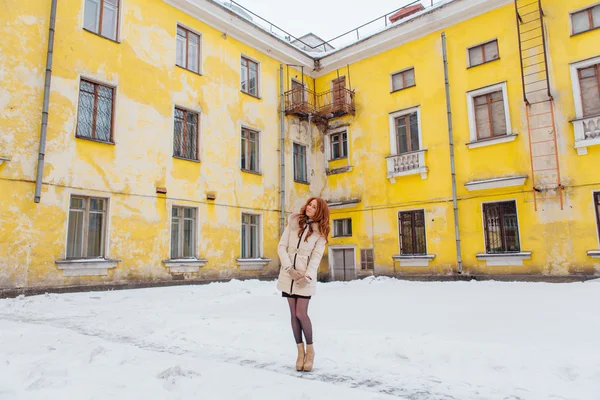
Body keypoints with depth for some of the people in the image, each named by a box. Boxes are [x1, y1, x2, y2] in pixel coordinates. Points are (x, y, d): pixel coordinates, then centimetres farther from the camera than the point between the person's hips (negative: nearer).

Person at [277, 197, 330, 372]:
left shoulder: (320, 231, 1)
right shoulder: (293, 222, 5)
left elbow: (316, 256, -7)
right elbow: (281, 246, 0)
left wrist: (308, 276, -20)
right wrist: (289, 269, -11)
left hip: (305, 276, -2)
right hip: (288, 274, 2)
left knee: (301, 313, -7)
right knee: (294, 314, 6)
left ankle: (310, 349, 14)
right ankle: (300, 351, 18)